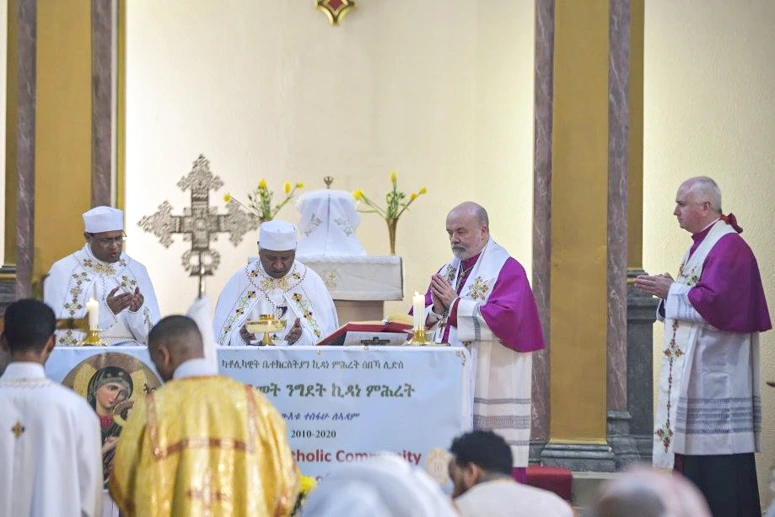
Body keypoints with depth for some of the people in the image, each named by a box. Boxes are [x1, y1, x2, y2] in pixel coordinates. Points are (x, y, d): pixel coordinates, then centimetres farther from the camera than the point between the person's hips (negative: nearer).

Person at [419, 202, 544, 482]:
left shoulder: (507, 270, -3)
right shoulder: (447, 272, 18)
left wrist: (455, 305, -13)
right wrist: (437, 310, -8)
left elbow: (505, 318, -18)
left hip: (491, 384, -6)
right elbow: (421, 320, 14)